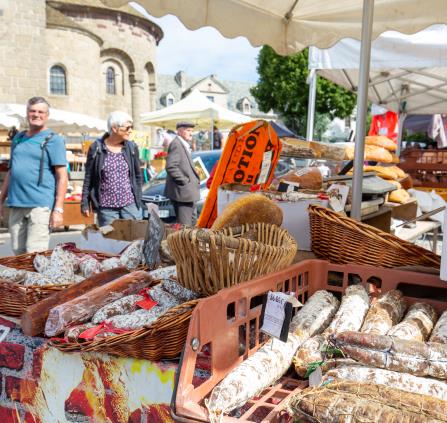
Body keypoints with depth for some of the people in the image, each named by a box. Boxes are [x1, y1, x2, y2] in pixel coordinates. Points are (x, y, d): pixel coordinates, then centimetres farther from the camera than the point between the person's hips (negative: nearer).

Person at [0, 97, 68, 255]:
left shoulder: (53, 140, -1)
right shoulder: (18, 138, 16)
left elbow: (62, 176, -6)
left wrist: (58, 209, -13)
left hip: (40, 205, -6)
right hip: (16, 205, 6)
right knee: (18, 252, 11)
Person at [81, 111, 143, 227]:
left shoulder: (132, 147, 5)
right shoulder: (96, 148, -1)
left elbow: (138, 176, 10)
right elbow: (88, 178, 2)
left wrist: (139, 200, 7)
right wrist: (85, 203, 1)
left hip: (130, 204, 2)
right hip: (106, 207, -1)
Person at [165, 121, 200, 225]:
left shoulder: (184, 144, 19)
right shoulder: (176, 144, -12)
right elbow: (171, 166, -22)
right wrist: (184, 181, -19)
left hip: (189, 193, 11)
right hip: (183, 192, -11)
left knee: (192, 223, 18)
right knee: (185, 225, -8)